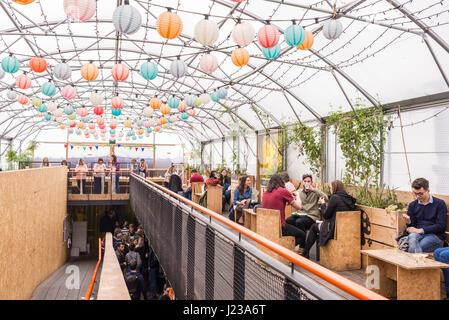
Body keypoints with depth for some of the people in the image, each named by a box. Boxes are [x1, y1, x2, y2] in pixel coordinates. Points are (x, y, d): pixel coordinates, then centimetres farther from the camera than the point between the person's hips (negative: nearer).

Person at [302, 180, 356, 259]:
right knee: (317, 224, 25)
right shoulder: (349, 198, 7)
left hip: (334, 230, -8)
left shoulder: (334, 197, -16)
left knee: (314, 226, 15)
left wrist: (323, 204, 6)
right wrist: (325, 206, 15)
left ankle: (305, 254, 23)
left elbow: (326, 215, -10)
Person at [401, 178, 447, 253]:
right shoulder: (412, 205, 15)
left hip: (435, 236, -2)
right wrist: (408, 222, -11)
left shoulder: (439, 203, 4)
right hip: (417, 234, 2)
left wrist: (421, 230, -13)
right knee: (412, 236, -37)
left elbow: (441, 226, -5)